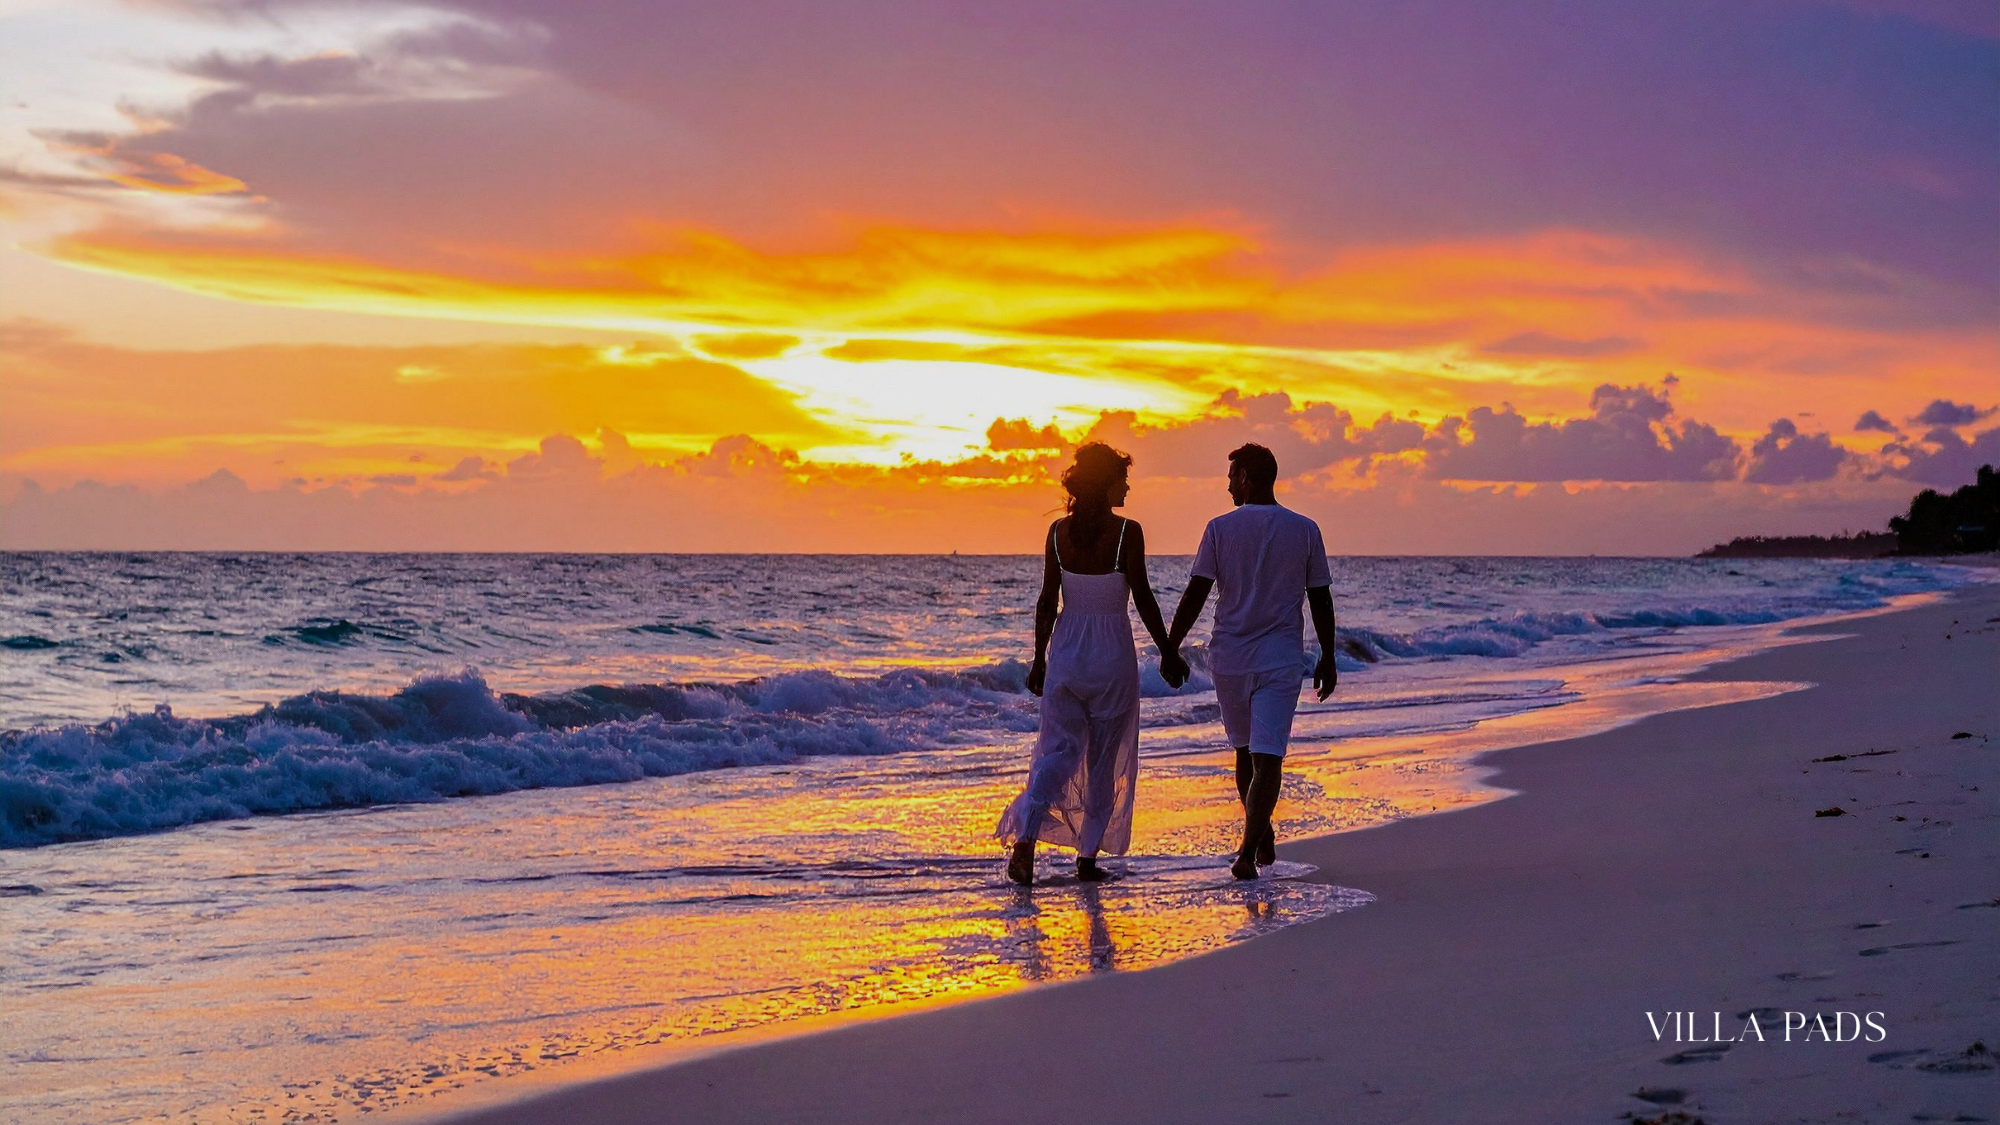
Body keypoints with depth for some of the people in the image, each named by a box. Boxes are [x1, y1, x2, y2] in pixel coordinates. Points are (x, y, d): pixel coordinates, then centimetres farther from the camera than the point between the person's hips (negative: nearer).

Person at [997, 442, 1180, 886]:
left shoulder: (1058, 532, 0)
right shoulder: (1127, 532, -12)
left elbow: (1047, 602, 2)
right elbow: (1143, 599, -11)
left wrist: (1039, 660, 9)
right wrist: (1168, 653, -1)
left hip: (1066, 650, 3)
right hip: (1113, 653, -3)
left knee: (1058, 750, 6)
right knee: (1104, 759, 10)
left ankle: (1024, 838, -15)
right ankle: (1088, 856, 14)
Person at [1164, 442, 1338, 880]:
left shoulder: (1220, 528, -3)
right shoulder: (1305, 531, 1)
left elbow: (1195, 594, -5)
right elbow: (1321, 601, 4)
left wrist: (1170, 649, 1)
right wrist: (1328, 658, 12)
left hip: (1229, 658, 1)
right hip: (1281, 660, -1)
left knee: (1245, 751, 19)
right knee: (1267, 758, -5)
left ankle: (1261, 837, 30)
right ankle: (1248, 851, -17)